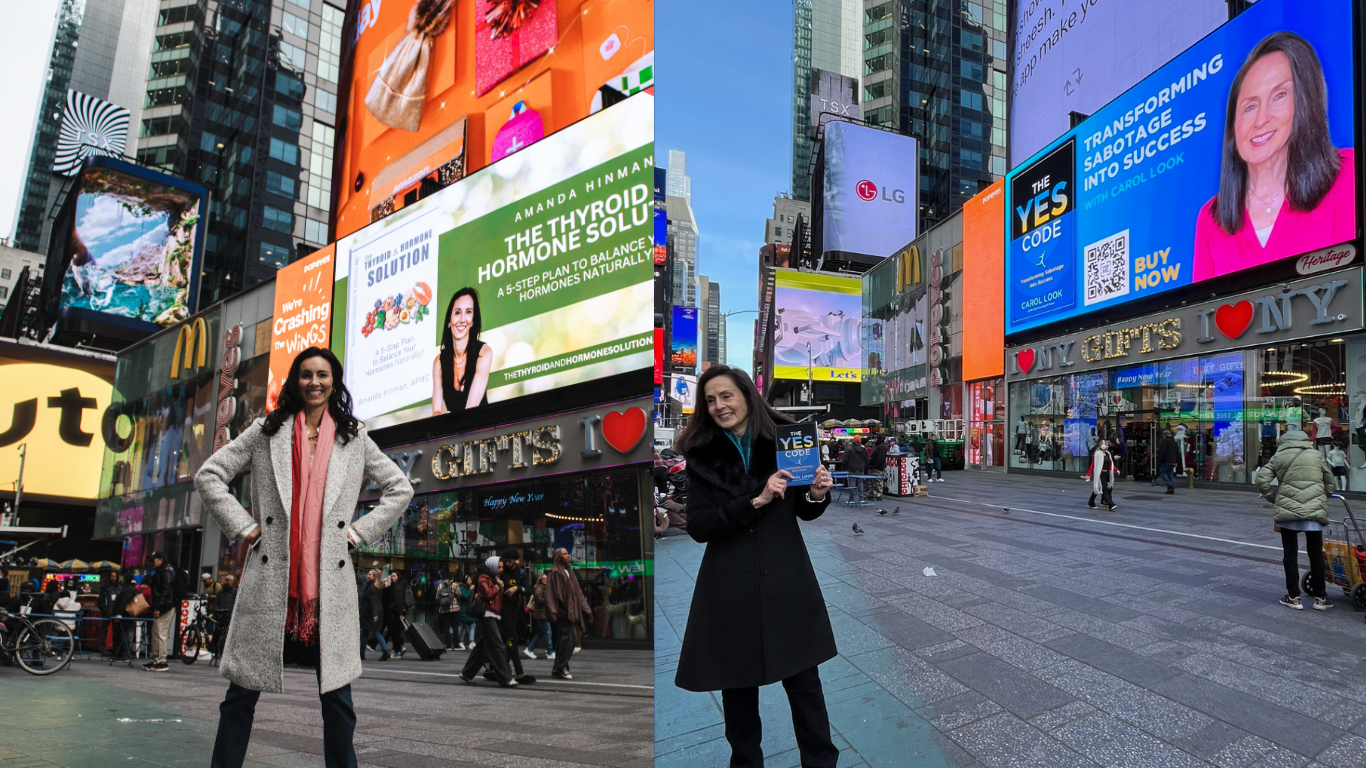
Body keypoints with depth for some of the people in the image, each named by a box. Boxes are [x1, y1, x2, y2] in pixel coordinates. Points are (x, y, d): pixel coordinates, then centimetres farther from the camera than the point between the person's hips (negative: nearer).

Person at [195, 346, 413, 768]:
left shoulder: (354, 438, 11)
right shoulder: (267, 431, 9)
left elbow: (400, 489, 15)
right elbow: (209, 475, 8)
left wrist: (360, 531, 6)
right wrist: (242, 527, 0)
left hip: (329, 586, 1)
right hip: (270, 580, 0)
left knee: (337, 698, 3)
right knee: (242, 693, 4)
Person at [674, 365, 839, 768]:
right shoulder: (701, 456, 0)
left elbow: (804, 512, 10)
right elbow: (698, 526, -10)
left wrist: (817, 495, -12)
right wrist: (756, 501, -19)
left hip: (786, 577, 0)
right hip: (730, 584, 0)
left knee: (803, 677, 6)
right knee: (737, 684, 11)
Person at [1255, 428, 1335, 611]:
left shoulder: (1279, 457, 6)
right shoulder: (1317, 455, 10)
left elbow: (1262, 481, -1)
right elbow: (1329, 484, 15)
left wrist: (1275, 498, 13)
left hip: (1288, 510, -1)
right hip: (1315, 511, 1)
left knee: (1290, 554, 8)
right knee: (1316, 554, 11)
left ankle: (1293, 597, 8)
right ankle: (1320, 597, 15)